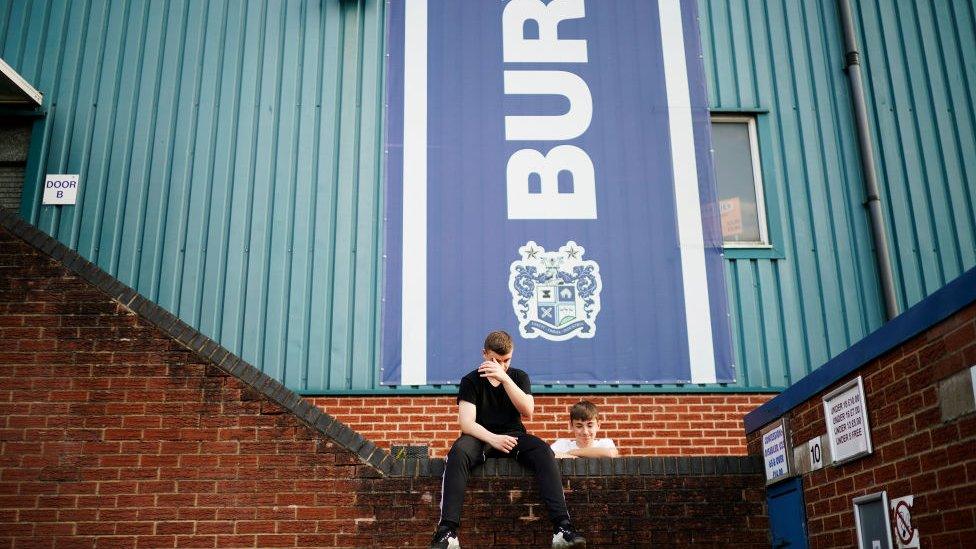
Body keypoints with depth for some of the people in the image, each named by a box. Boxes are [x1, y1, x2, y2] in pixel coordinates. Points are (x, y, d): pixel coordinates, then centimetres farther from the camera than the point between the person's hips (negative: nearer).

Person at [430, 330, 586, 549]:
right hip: (482, 437, -2)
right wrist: (493, 439, -29)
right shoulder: (471, 381, 3)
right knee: (458, 452, -36)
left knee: (543, 451, -30)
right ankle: (447, 531, -43)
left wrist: (504, 378, -21)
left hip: (513, 435, 2)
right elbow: (466, 423, -10)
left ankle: (562, 527, -38)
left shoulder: (519, 377, 9)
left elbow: (527, 412, -9)